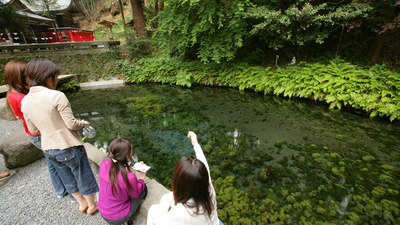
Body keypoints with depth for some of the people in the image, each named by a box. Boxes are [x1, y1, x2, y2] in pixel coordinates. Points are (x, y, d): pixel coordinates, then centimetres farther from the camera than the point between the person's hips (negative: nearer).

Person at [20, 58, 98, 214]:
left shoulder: (25, 101, -2)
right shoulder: (56, 96, -23)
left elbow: (33, 130, 6)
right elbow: (71, 123, -20)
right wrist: (83, 123, 0)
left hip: (48, 150, 7)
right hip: (69, 147, -6)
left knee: (68, 178, 24)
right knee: (83, 176, 15)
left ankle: (82, 204, 44)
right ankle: (91, 205, 35)